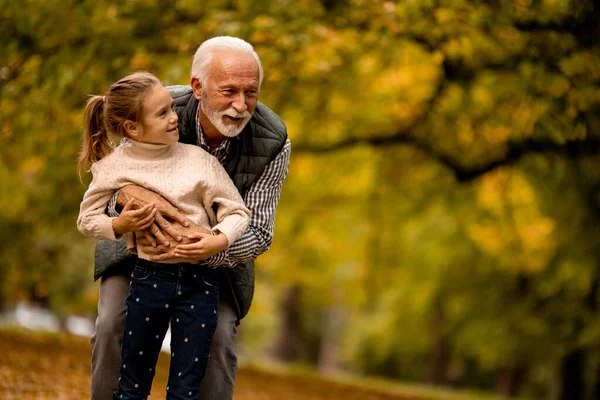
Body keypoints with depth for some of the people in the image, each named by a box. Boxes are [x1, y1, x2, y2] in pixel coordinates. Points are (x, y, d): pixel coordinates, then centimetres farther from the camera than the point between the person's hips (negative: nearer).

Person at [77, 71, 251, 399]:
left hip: (199, 279, 0)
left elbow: (237, 212, -2)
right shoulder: (116, 166, -4)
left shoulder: (199, 159, -4)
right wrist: (119, 225, -12)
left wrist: (218, 240, -21)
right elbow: (86, 219, 7)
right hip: (149, 277, 0)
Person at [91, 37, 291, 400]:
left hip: (217, 248, 0)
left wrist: (209, 249, -47)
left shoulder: (273, 144, -31)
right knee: (114, 326, -13)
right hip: (141, 233, 0)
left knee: (217, 338, -14)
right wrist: (129, 193, -49)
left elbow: (257, 234, -25)